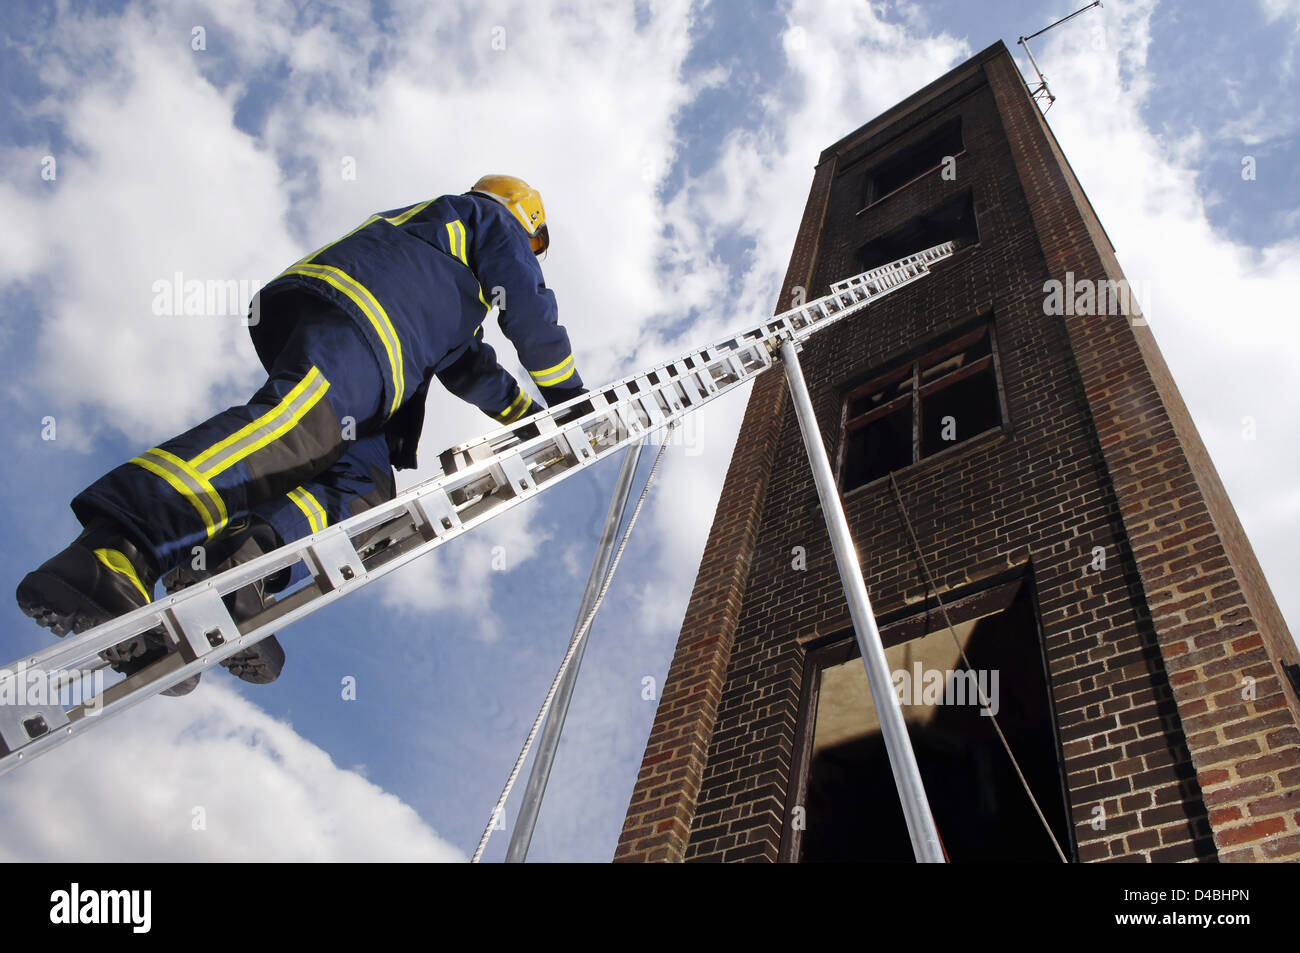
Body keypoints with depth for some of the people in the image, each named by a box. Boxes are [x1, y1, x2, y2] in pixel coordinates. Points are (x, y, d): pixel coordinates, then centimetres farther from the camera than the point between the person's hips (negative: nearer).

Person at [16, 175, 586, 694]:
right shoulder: (492, 218, 23)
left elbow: (467, 362, 46)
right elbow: (530, 311, 12)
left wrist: (528, 415, 46)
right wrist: (566, 394, 23)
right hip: (349, 325, -9)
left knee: (365, 488, -7)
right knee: (287, 429, -32)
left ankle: (238, 557, -32)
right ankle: (114, 551, -50)